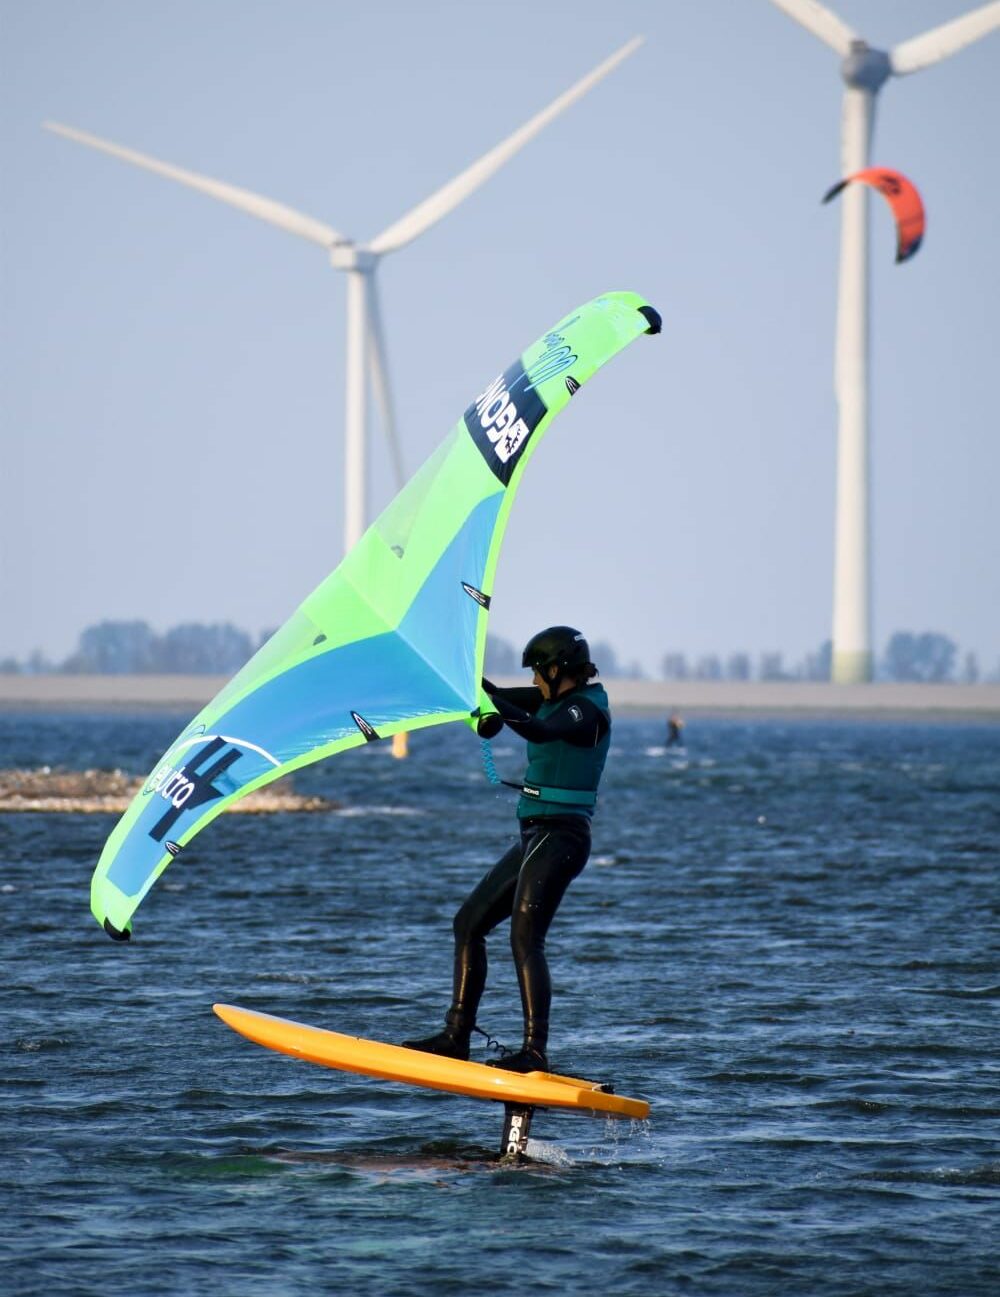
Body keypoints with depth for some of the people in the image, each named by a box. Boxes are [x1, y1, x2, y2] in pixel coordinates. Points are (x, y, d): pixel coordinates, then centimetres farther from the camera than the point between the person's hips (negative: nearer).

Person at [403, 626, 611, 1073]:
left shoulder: (587, 710, -14)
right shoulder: (558, 700, 15)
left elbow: (538, 730, -32)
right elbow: (506, 700, 16)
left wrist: (489, 699, -40)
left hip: (560, 839, -11)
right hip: (536, 836, 11)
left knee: (525, 940, -20)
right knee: (468, 922, 12)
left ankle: (534, 1051, -26)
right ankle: (456, 1036, 13)